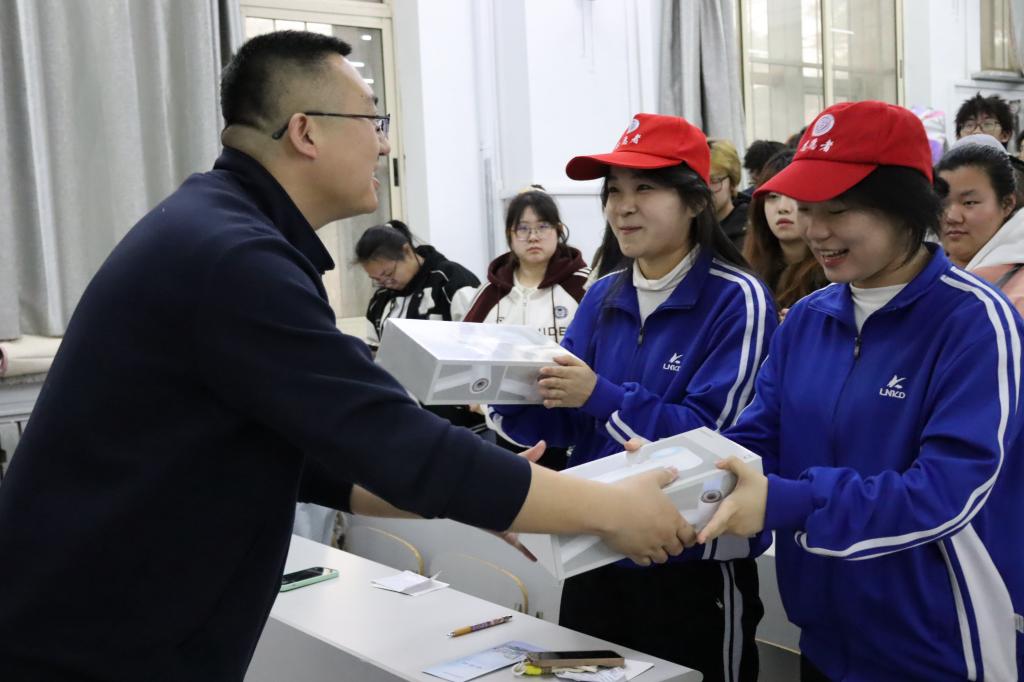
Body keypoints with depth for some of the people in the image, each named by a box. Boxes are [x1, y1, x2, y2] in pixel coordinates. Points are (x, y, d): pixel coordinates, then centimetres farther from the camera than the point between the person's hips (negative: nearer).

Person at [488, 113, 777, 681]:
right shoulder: (602, 299, 6)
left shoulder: (737, 300, -13)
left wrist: (602, 397, -27)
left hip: (694, 565, -6)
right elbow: (563, 423, 3)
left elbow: (716, 436, -19)